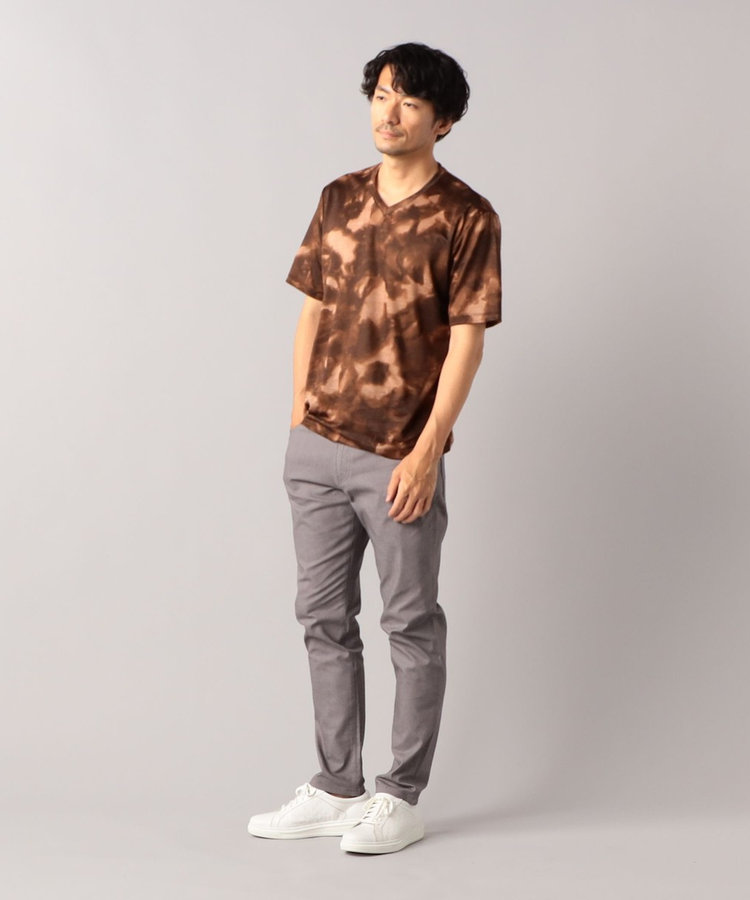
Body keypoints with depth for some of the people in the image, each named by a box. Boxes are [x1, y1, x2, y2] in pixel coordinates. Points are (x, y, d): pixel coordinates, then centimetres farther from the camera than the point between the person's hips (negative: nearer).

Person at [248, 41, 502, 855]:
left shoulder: (466, 219, -7)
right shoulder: (339, 201, 8)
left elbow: (466, 341, -10)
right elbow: (312, 314, 13)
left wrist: (428, 452, -16)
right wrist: (298, 422, 9)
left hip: (399, 458, -6)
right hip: (318, 448, 6)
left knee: (411, 627, 5)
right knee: (324, 619, 11)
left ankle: (401, 799, 15)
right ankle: (335, 790, 22)